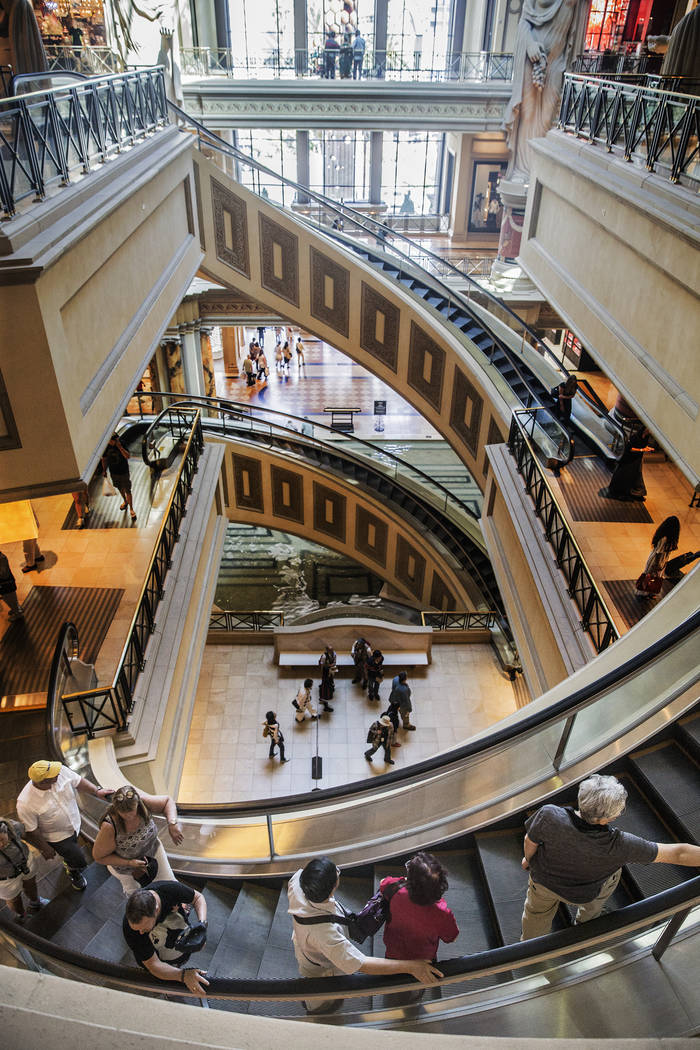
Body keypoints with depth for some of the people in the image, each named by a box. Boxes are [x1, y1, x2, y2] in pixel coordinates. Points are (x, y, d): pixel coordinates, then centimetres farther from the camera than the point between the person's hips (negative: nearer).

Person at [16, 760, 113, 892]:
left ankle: (68, 863, 65)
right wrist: (44, 848, -11)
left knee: (72, 850, 31)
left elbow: (79, 782, -10)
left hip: (75, 824, 5)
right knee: (79, 862, 5)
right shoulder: (25, 803, -36)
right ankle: (74, 873, 41)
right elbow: (30, 831, -22)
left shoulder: (61, 772, -28)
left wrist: (97, 791, -22)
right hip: (57, 837, -4)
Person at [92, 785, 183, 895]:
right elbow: (98, 856, -23)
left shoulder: (142, 801, -32)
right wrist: (130, 863, -29)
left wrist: (172, 823, -29)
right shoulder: (109, 826, -39)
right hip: (124, 863, -3)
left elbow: (167, 800, -13)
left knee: (169, 885, 12)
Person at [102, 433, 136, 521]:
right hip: (114, 472, 4)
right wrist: (104, 470, 7)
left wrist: (120, 447, -36)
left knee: (127, 490, 0)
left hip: (124, 471, -4)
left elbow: (127, 456, -27)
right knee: (120, 489, 23)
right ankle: (125, 501, 50)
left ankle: (131, 509, 11)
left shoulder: (121, 444, -19)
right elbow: (104, 459, 5)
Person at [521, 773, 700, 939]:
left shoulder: (549, 816, -40)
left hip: (542, 879, 1)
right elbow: (678, 854, -35)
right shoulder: (618, 846, -42)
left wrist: (527, 858, 4)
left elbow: (530, 842, -17)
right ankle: (587, 920, 54)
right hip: (582, 895, -1)